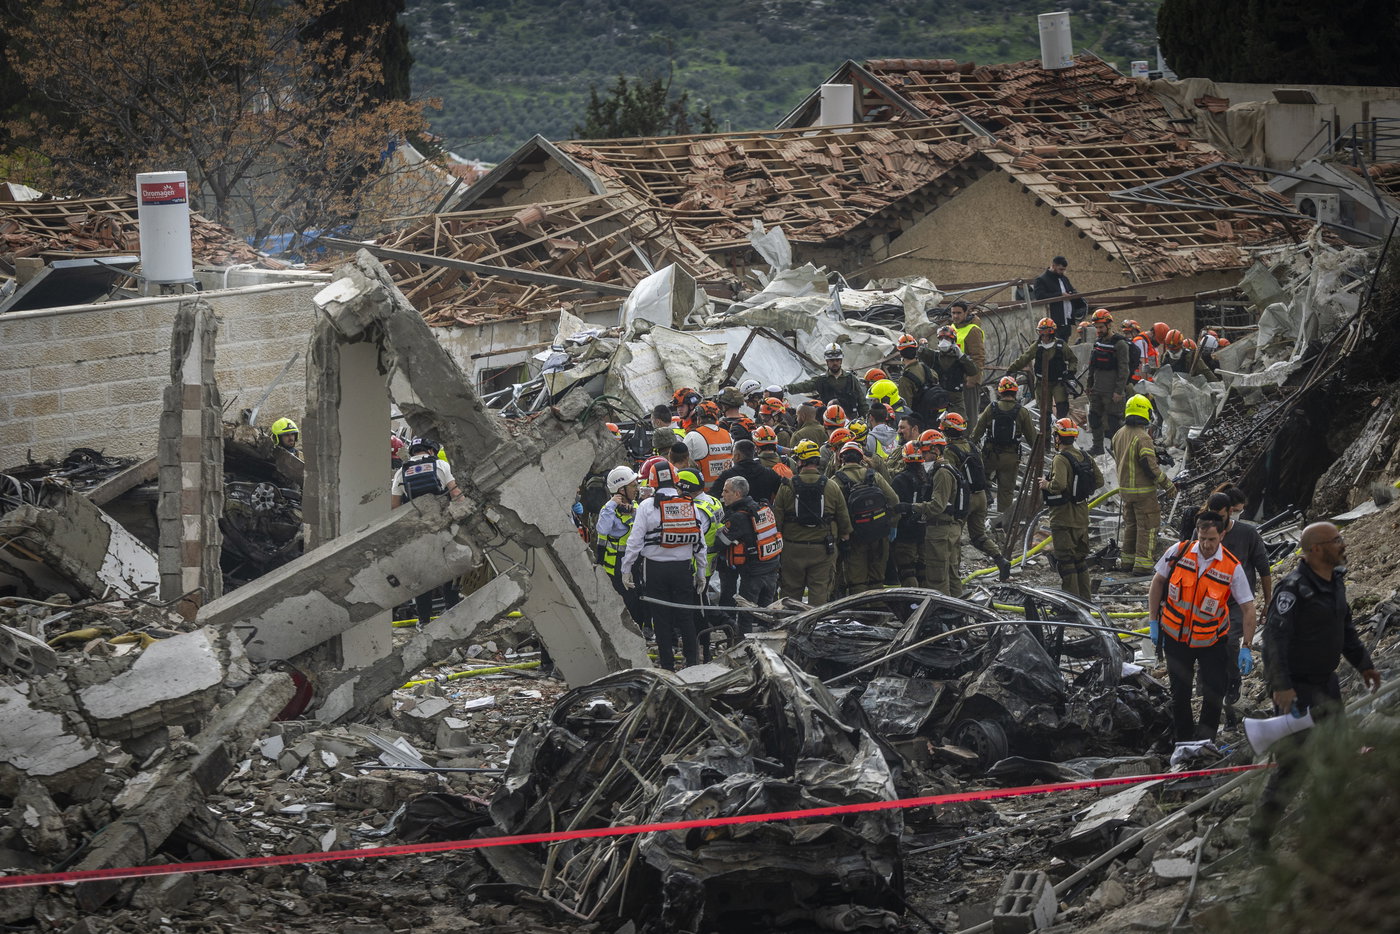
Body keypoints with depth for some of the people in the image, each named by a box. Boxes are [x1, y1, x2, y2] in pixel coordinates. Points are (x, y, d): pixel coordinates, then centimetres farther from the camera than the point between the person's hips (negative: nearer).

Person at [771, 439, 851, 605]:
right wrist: (845, 535, 20)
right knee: (820, 591, 3)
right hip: (823, 548, 0)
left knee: (791, 590, 12)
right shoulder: (832, 486, -3)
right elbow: (844, 518, 3)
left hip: (793, 548, 0)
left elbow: (777, 519, -2)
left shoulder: (787, 487, -6)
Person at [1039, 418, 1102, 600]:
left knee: (1065, 559, -2)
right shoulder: (1085, 457, 6)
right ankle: (1085, 596, 22)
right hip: (1082, 515, 8)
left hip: (1063, 518, -8)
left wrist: (1046, 484, -12)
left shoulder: (1061, 459, -18)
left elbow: (1058, 485, -31)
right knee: (1080, 556, 17)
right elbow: (1099, 480, 10)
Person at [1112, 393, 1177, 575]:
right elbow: (1150, 467, -21)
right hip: (1143, 490, -7)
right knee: (1147, 526, 1)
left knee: (1130, 524, 19)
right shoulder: (1143, 438, -22)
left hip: (1124, 488, 7)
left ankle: (1128, 559, 25)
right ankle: (1143, 562, 1)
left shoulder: (1119, 434, 3)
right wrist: (1168, 485, -11)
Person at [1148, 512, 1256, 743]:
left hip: (1211, 641, -1)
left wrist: (1246, 648, -15)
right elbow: (1158, 582, 4)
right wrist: (1153, 621, 2)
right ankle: (1183, 742, 25)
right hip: (1175, 636, 1)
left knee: (1215, 692, -1)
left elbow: (1248, 608, -11)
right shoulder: (1178, 552, -11)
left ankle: (1205, 739, 18)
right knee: (1180, 693, 9)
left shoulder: (1232, 568, -15)